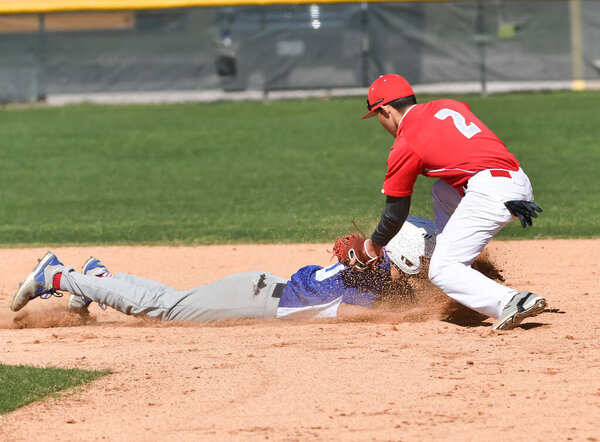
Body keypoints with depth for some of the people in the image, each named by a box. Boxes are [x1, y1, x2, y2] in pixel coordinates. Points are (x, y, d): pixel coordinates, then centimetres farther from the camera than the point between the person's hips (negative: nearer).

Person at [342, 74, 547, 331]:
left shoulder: (405, 145, 2)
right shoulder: (449, 106, 22)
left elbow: (395, 215, 8)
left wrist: (372, 246, 25)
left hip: (489, 191, -9)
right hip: (521, 182, 9)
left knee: (441, 272, -5)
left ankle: (512, 302, -25)